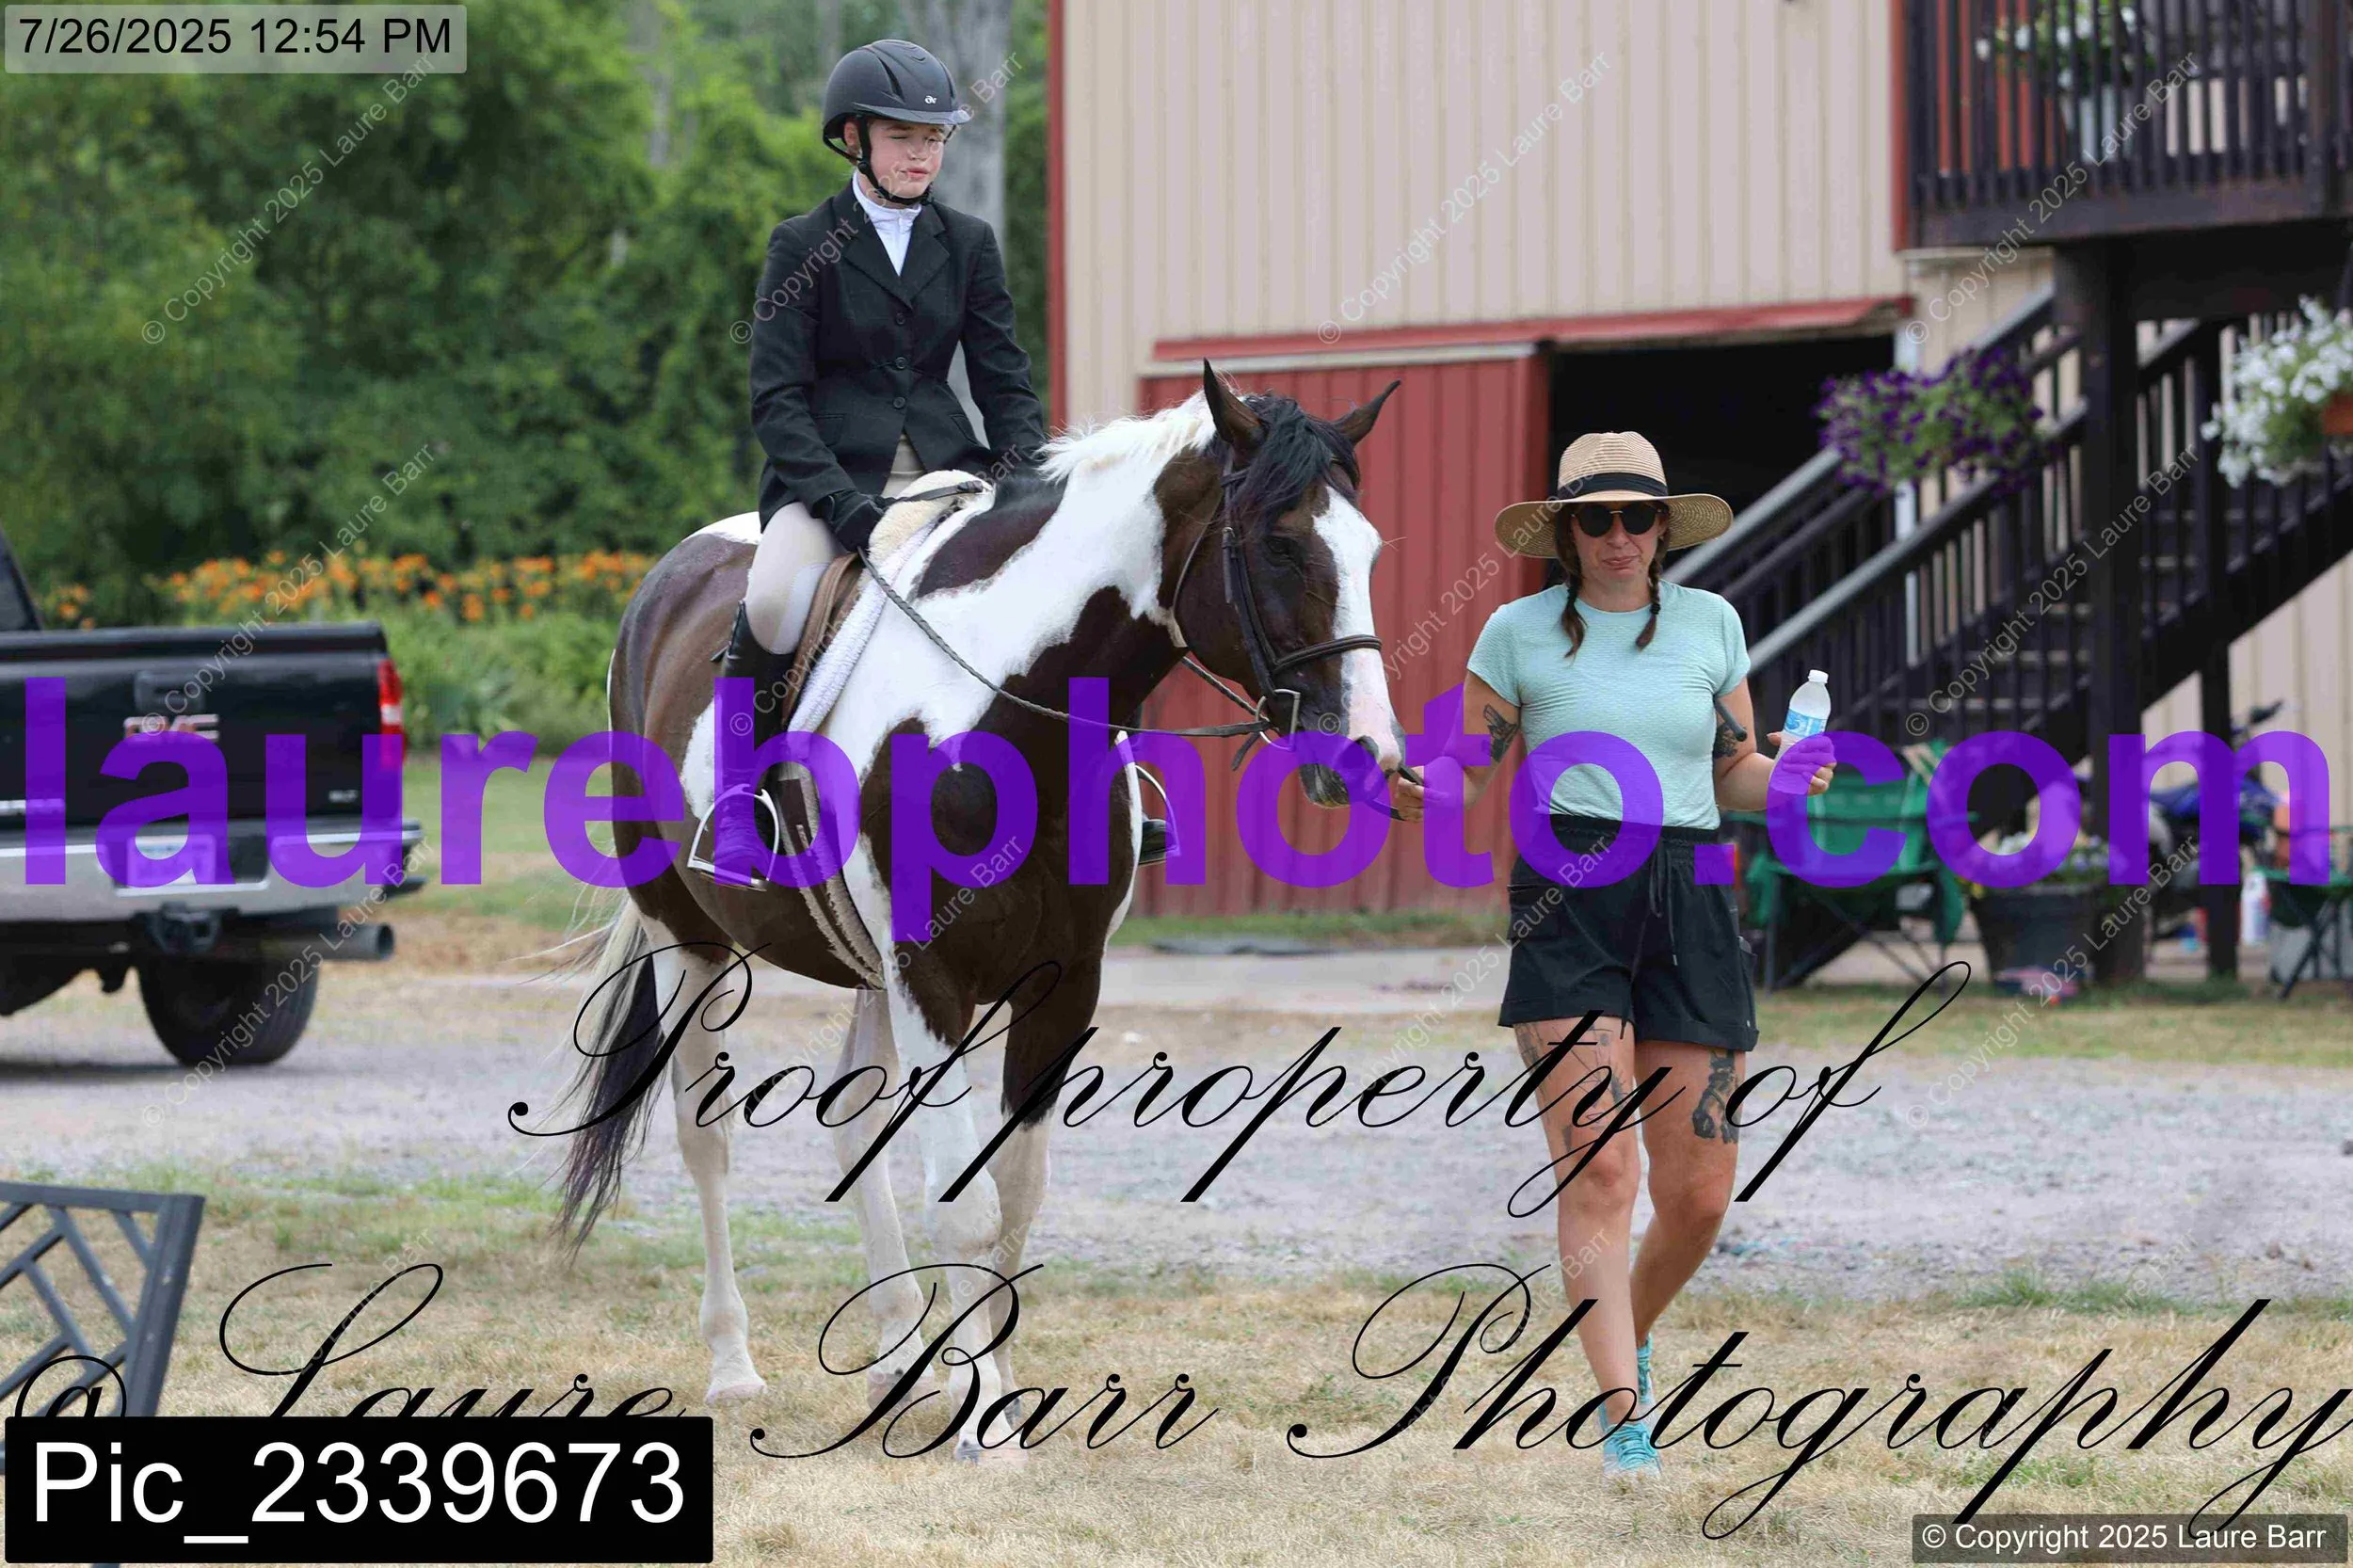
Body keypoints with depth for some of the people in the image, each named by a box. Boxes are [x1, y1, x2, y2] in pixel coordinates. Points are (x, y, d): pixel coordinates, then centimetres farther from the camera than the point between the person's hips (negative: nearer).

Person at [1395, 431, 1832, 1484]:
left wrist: (1780, 777, -4)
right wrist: (1401, 773, -13)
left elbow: (1733, 775, 18)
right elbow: (1463, 770, 8)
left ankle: (1630, 1336, 32)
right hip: (1568, 898, -3)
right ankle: (1625, 1413, -13)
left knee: (1699, 1195, 2)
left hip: (1689, 901, 3)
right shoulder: (1520, 633, 5)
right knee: (1597, 1168, -14)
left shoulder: (1709, 624, 11)